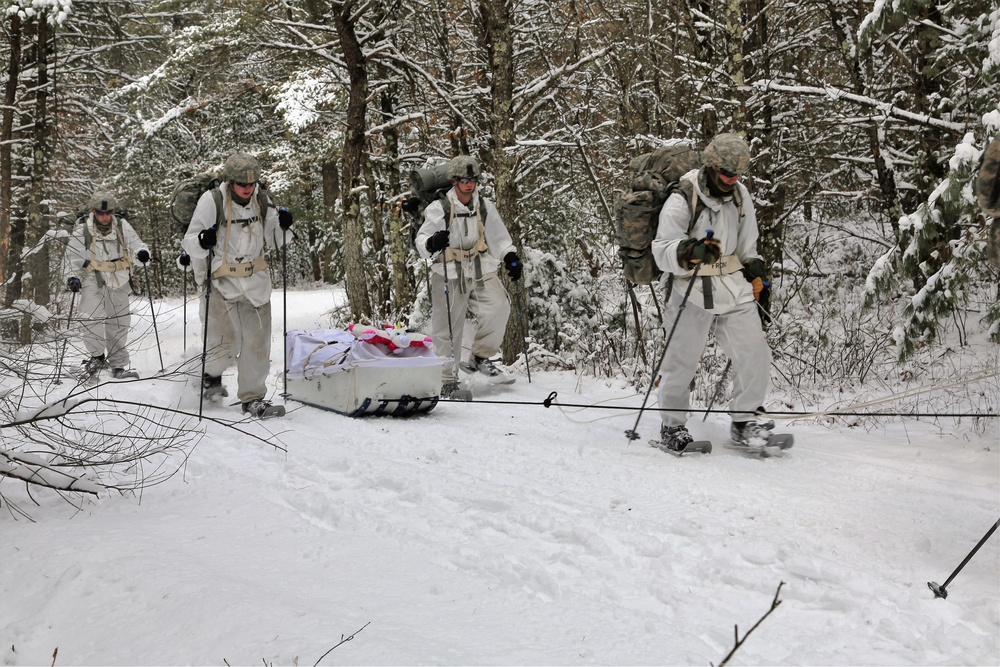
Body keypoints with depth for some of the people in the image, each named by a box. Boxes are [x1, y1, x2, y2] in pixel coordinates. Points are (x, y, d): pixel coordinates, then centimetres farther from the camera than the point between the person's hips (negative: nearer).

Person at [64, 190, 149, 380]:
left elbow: (134, 242, 3)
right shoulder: (83, 230, -4)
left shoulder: (122, 226, 0)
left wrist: (141, 251, -20)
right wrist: (72, 277, -15)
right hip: (93, 280, -2)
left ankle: (118, 366, 18)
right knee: (91, 318, -21)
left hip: (118, 281, 2)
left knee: (119, 323, 7)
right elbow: (73, 256, -1)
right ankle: (97, 356, -2)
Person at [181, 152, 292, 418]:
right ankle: (210, 374, 29)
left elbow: (273, 241, 15)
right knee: (227, 341, -5)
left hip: (256, 281, 4)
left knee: (257, 342, 5)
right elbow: (189, 243, -5)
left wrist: (282, 227, -6)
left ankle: (253, 398, 17)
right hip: (222, 281, -4)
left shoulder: (263, 202, 4)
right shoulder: (212, 201, -10)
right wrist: (202, 242, -28)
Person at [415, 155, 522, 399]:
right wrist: (433, 243, -27)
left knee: (499, 307, -20)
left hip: (481, 271, 3)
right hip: (449, 274, -3)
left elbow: (499, 238, 21)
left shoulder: (485, 207, 10)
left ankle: (480, 356, 0)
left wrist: (511, 258, 7)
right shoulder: (438, 209, -3)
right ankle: (448, 380, 10)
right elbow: (421, 240, -5)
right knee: (447, 328, -3)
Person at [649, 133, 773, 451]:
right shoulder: (681, 202, -12)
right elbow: (662, 251, -17)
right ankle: (672, 425, 19)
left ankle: (744, 421, 12)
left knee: (754, 353, -3)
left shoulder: (740, 194, 7)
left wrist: (754, 270, 21)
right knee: (683, 360, 0)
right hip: (694, 290, -5)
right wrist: (691, 252, -34)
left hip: (734, 285, 5)